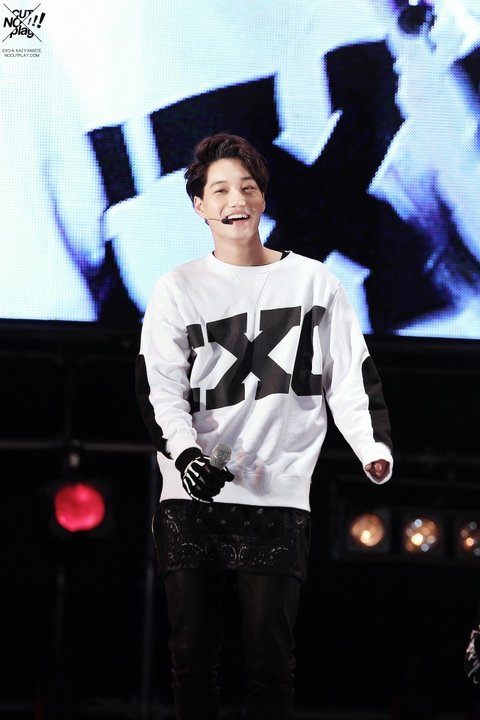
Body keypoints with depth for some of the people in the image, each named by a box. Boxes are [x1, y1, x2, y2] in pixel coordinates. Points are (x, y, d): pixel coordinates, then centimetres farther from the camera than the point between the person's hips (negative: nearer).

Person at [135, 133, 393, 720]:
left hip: (277, 499, 0)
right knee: (192, 654, 0)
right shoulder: (178, 290, 9)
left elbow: (351, 375, 8)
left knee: (270, 658, -5)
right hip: (191, 496, 0)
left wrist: (375, 449, -9)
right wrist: (184, 452, -19)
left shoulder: (313, 282, 11)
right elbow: (159, 385, 0)